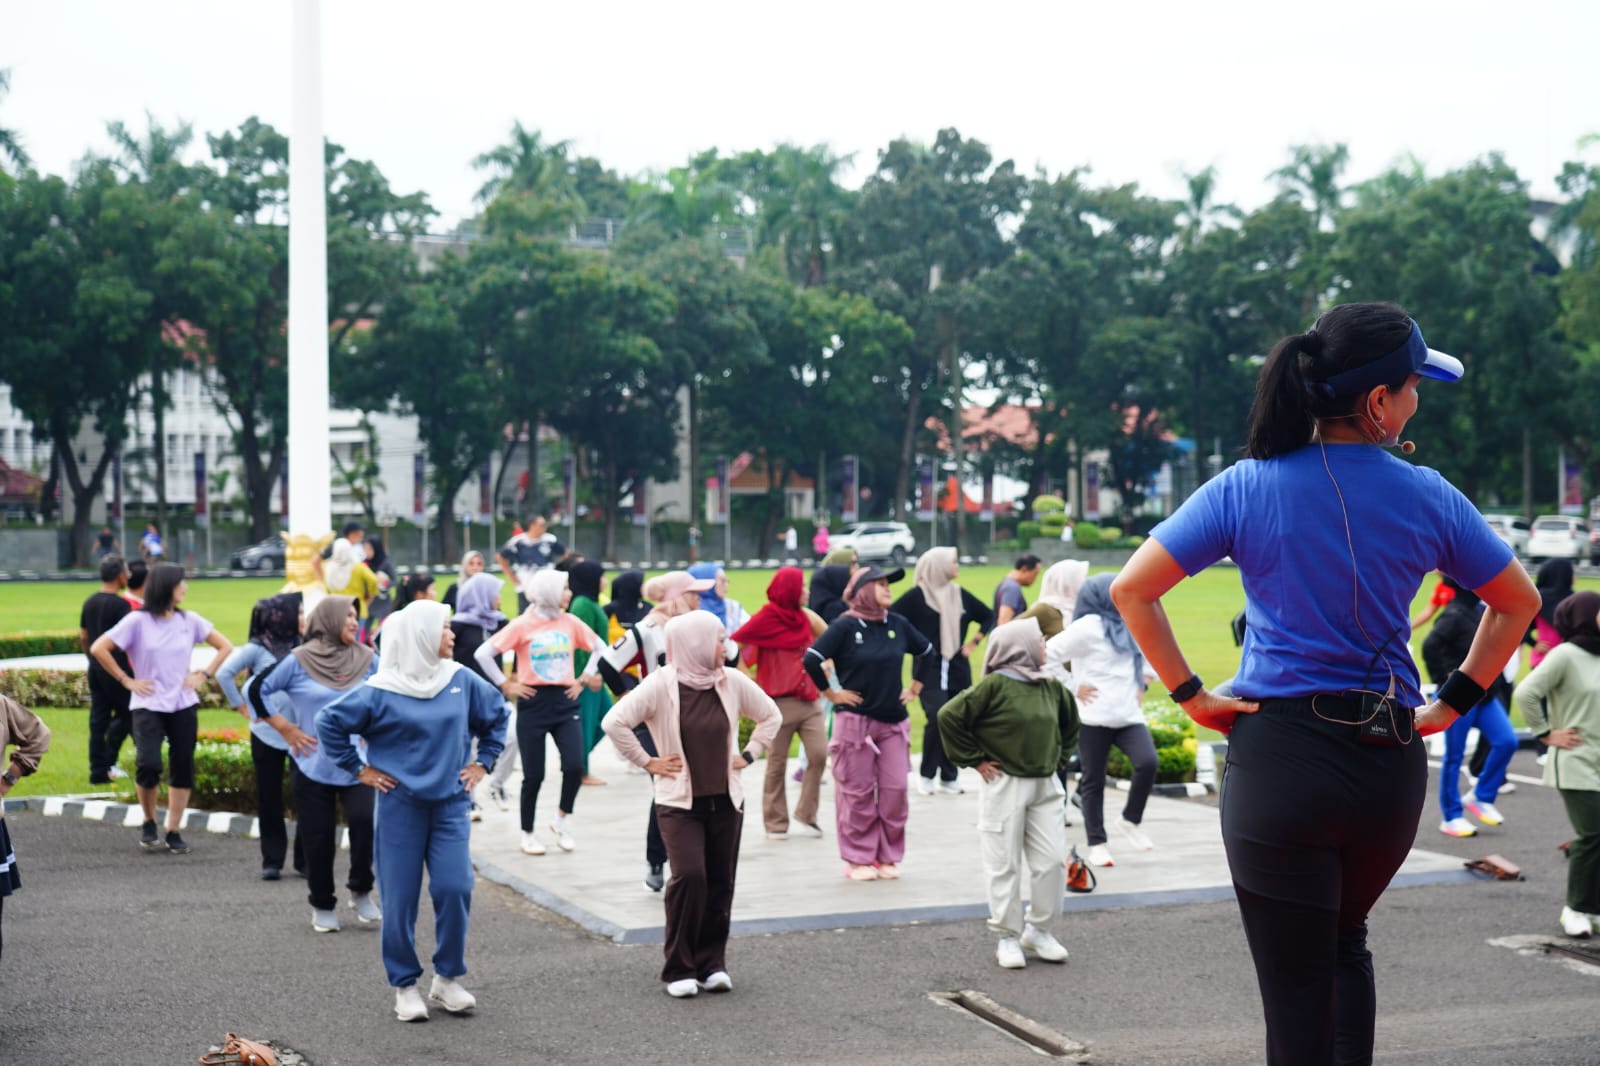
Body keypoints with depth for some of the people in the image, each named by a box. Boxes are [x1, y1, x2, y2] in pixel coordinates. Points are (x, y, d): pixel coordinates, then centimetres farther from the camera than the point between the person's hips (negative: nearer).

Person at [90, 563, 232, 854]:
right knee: (148, 765, -17)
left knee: (182, 769, 3)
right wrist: (126, 681, -6)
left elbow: (225, 647, 13)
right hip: (148, 706, -4)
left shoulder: (190, 620, 4)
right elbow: (99, 648, -6)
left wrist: (204, 676, 2)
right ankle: (149, 823, 8)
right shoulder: (138, 621, -6)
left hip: (183, 706, 4)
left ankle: (174, 831, 14)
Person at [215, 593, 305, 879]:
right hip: (267, 734, -2)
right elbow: (224, 675, -5)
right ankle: (272, 860, 15)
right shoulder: (257, 648, -4)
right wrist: (242, 708, -4)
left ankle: (305, 859, 11)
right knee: (270, 799, 6)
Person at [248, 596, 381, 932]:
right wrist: (286, 728, -2)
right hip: (314, 767, -1)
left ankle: (361, 891, 2)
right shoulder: (299, 661, -4)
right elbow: (258, 690, 2)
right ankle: (322, 906, 21)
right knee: (319, 841, 2)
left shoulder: (367, 660, 3)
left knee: (365, 820, -19)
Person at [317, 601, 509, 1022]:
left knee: (455, 888, -7)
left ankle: (448, 978, 10)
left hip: (450, 804, 3)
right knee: (401, 899, 2)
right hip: (400, 806, -2)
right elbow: (330, 722, -1)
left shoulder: (461, 681, 3)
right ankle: (404, 985, 15)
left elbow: (497, 715, 19)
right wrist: (358, 769, 0)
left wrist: (482, 763, 14)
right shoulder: (382, 690, -8)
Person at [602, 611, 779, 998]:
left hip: (725, 800, 5)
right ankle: (679, 969, -3)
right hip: (680, 802, -4)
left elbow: (770, 716, 17)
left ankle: (712, 963, 19)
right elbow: (614, 722, -19)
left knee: (721, 883, 5)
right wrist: (647, 762, -13)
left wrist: (748, 754, 8)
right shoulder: (660, 685, -12)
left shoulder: (731, 682, 2)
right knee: (690, 877, -17)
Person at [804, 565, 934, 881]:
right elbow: (812, 659, -15)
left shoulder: (897, 625, 7)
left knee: (895, 789, 2)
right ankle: (858, 859, 10)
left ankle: (888, 857, 15)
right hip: (855, 721, -4)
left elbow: (927, 652, 22)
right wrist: (832, 693, -9)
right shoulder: (845, 626, -9)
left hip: (894, 721, 4)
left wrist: (914, 688, 17)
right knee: (858, 793, 1)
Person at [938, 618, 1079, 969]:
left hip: (1046, 785, 5)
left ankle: (1039, 930, 19)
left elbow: (1070, 724, 24)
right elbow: (949, 716, -12)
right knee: (1005, 865, 2)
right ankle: (1008, 937, 13)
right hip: (1005, 785, -5)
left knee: (1053, 860, 3)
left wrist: (1059, 759, 15)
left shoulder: (1051, 687, 6)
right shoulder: (995, 685, -12)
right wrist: (973, 760, -9)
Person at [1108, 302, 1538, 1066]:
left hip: (1280, 753, -2)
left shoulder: (1247, 488, -6)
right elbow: (1518, 603, 10)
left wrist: (1190, 694, -3)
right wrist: (1455, 701, 13)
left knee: (1296, 986, 5)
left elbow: (1131, 589, -9)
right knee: (1344, 941, 28)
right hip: (1390, 761, 2)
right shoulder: (1427, 497, -1)